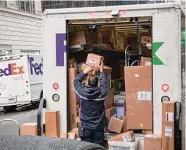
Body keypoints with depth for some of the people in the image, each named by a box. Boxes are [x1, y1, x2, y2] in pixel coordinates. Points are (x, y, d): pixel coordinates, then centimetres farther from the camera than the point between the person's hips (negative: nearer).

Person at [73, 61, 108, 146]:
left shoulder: (82, 92, -11)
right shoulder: (101, 93, -10)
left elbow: (76, 81, 8)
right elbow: (103, 83, 12)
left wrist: (85, 72, 14)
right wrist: (101, 71, 23)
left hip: (85, 126, 0)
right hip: (99, 126, 1)